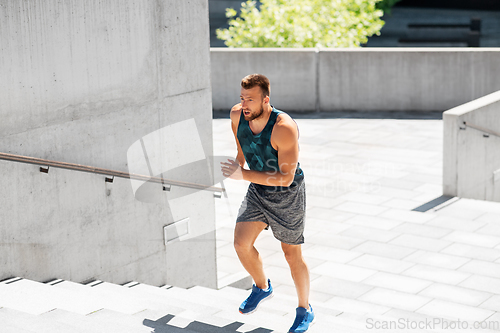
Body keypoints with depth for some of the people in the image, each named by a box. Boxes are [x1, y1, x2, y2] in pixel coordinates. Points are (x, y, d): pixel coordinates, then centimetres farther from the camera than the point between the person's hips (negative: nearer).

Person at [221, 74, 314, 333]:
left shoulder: (284, 128, -32)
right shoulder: (237, 115, -13)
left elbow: (286, 178, -32)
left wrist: (244, 175, -38)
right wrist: (240, 160, 25)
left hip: (288, 194, -5)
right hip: (257, 190, 5)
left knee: (292, 255, 5)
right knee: (241, 243, -8)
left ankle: (305, 310, 27)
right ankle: (262, 287, 21)